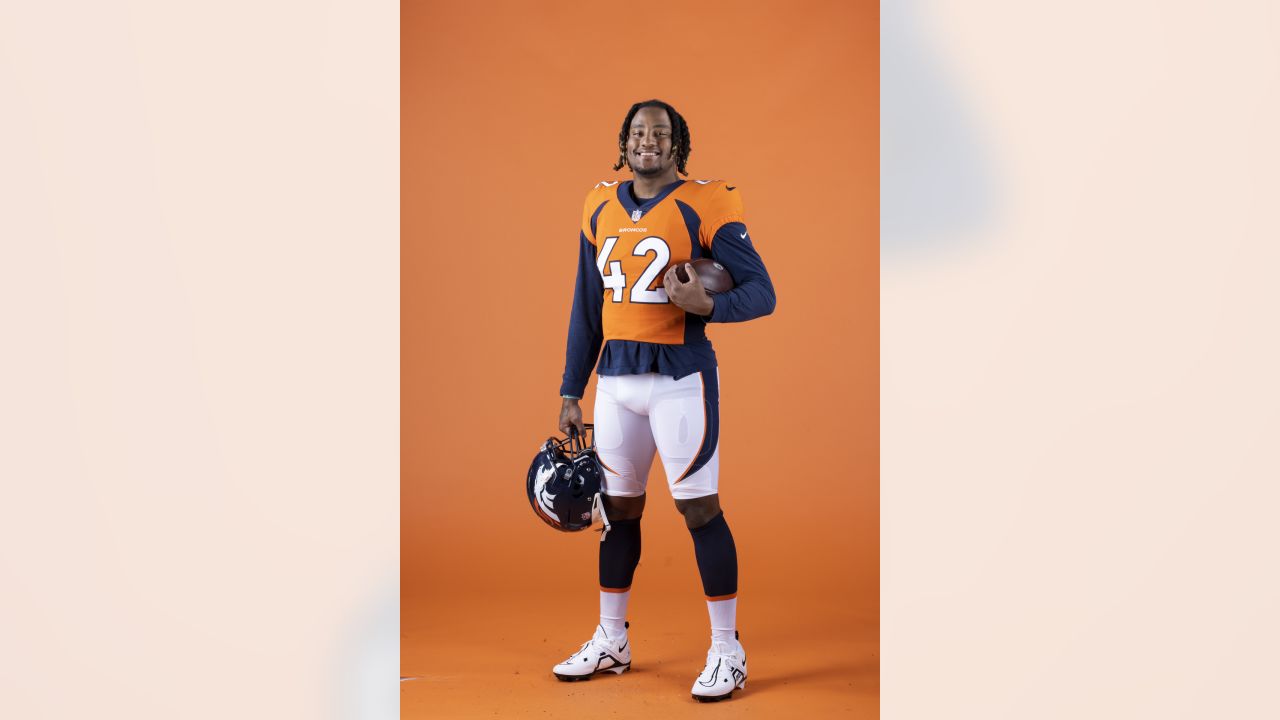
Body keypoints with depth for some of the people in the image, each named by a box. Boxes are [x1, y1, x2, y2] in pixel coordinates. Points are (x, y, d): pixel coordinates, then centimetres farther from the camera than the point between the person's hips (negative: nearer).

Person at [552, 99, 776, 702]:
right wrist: (571, 393, 15)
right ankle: (610, 642, 26)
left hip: (680, 377, -5)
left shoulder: (703, 207, -5)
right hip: (616, 379, 6)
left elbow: (761, 291, -7)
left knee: (699, 509, -3)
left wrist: (707, 305, -27)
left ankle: (727, 652, 8)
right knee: (617, 508, 12)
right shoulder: (600, 210, 11)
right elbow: (586, 309, 16)